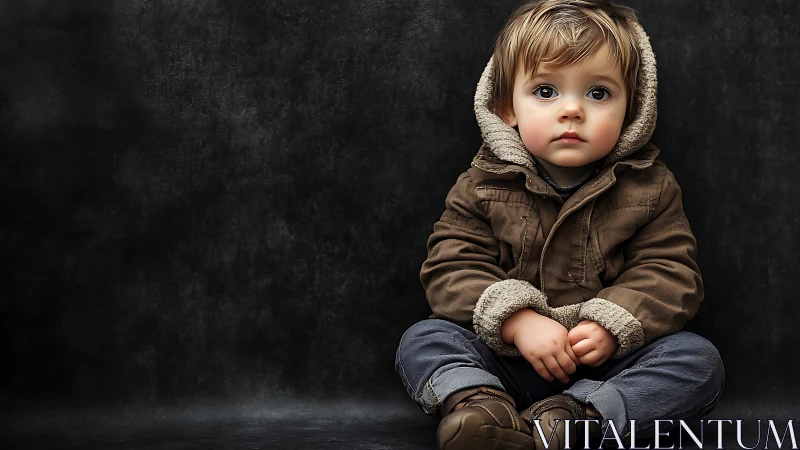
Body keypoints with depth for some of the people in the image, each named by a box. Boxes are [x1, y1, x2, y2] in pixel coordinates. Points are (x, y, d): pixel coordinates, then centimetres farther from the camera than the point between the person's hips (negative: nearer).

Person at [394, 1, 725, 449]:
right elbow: (452, 267, -6)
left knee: (700, 359, -23)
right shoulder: (484, 185, 0)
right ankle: (478, 406, -43)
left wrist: (612, 325, -21)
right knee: (421, 339, -18)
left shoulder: (650, 186, 0)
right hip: (505, 359, 0)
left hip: (609, 361, 0)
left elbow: (671, 272, -4)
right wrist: (516, 320, -22)